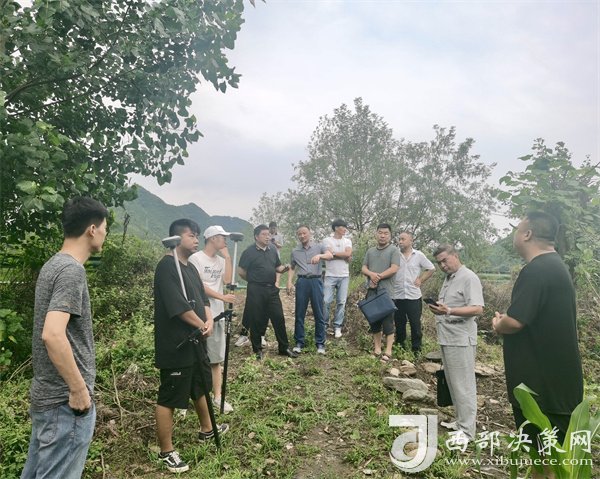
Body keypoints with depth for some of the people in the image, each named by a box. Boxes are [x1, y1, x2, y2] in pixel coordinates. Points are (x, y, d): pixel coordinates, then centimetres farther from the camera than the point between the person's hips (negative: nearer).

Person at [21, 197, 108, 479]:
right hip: (66, 400, -9)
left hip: (46, 395, 9)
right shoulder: (72, 270, -20)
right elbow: (53, 334, -31)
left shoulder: (52, 265, 9)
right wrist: (79, 389, -21)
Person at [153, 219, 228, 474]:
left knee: (201, 388, 25)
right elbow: (179, 306, -25)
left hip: (195, 342, 10)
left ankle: (206, 430, 45)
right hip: (175, 346, -10)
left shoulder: (191, 267, 11)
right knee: (168, 398, 4)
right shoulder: (167, 266, -19)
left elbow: (202, 298, 11)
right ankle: (166, 451, 19)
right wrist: (202, 326, -12)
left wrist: (209, 320, -9)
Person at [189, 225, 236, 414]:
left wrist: (227, 257, -4)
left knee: (216, 358, 12)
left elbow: (227, 279, -4)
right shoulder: (196, 258, -9)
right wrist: (222, 297, -12)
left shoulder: (221, 260, 11)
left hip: (217, 315, 6)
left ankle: (217, 396, 21)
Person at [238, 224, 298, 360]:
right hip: (256, 291, -5)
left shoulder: (272, 251, 11)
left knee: (279, 318, 5)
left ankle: (284, 348, 16)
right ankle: (257, 349, 18)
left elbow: (277, 267, 20)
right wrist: (254, 280, 5)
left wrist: (284, 268, -3)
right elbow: (241, 271, -7)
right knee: (257, 320, 4)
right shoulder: (249, 251, -8)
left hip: (272, 289, 5)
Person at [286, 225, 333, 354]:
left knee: (319, 314, 2)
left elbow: (330, 255, -14)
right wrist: (289, 281, 6)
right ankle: (299, 342, 15)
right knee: (299, 314, 5)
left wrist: (319, 255, -35)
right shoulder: (295, 251, 12)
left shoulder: (319, 247, 4)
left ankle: (320, 343, 11)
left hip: (316, 281, -2)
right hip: (302, 282, 2)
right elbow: (292, 268, 20)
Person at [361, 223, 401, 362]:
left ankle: (388, 351, 2)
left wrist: (378, 277, -10)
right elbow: (363, 268, 10)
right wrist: (371, 274, -11)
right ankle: (377, 349, 20)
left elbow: (394, 269, -12)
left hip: (386, 292, -6)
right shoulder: (370, 251, 15)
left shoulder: (394, 250, -2)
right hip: (372, 292, 6)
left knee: (387, 322, -3)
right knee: (374, 320, 11)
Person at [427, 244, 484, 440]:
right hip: (447, 338, 9)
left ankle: (466, 430, 6)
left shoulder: (469, 278, -12)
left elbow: (477, 308, -22)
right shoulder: (449, 278, 17)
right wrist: (438, 308, 9)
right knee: (453, 383, 15)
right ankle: (461, 420, 27)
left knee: (463, 384, -2)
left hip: (460, 339, -9)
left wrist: (449, 311, -32)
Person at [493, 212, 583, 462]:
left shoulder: (535, 270, -23)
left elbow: (514, 322, -27)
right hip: (555, 376, 10)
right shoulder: (555, 266, 11)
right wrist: (505, 320, 7)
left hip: (543, 380, -10)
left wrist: (498, 324, -6)